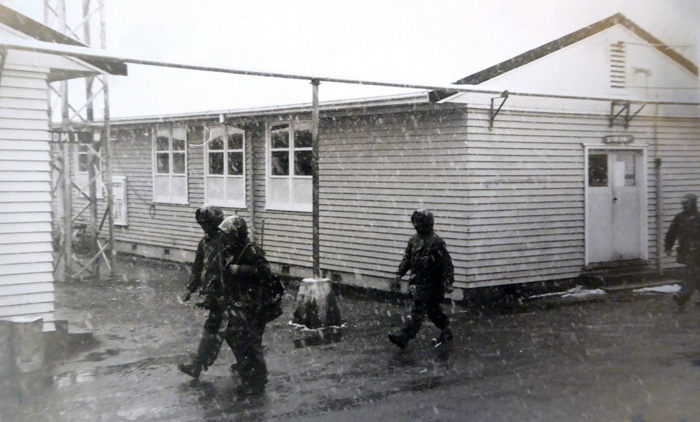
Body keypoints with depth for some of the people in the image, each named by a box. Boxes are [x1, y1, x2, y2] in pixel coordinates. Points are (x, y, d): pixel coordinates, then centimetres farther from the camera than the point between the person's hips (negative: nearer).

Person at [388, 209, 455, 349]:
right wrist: (399, 275, 10)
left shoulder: (437, 242, -13)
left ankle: (404, 337, -12)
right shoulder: (414, 240, 9)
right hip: (417, 282, 8)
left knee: (418, 311, -9)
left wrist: (448, 282, -18)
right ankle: (446, 331, 30)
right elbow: (407, 259, 16)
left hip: (430, 284, -8)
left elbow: (447, 264, -13)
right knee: (433, 310, 16)